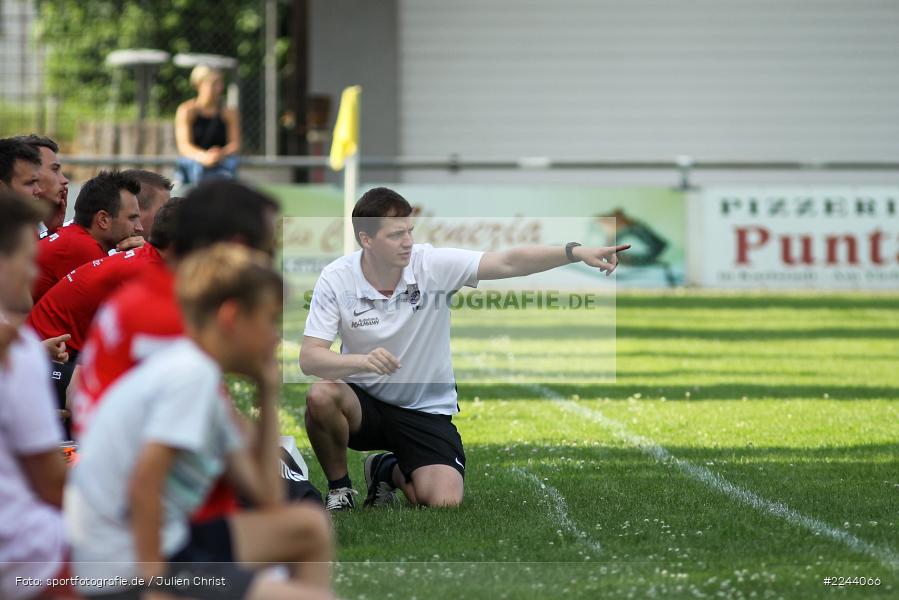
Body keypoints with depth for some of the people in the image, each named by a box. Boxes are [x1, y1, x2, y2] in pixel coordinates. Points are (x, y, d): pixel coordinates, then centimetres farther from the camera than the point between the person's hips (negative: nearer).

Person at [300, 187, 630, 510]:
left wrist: (576, 252, -35)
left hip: (426, 409, 1)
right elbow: (309, 358, -19)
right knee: (321, 396, -35)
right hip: (363, 400, -1)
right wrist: (362, 361, -39)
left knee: (444, 501, -20)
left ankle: (390, 470, 17)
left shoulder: (432, 264, -14)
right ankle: (339, 489, -5)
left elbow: (509, 263, -21)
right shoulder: (336, 279, -14)